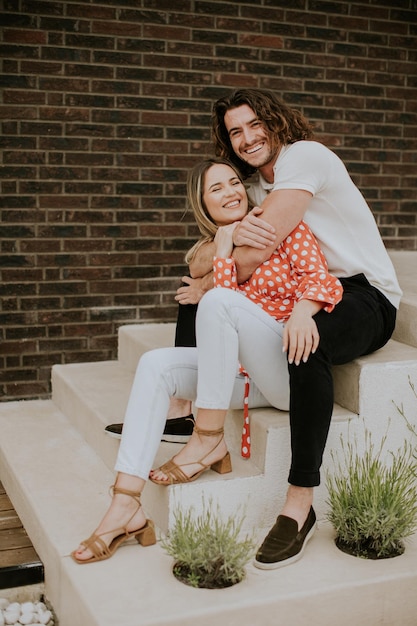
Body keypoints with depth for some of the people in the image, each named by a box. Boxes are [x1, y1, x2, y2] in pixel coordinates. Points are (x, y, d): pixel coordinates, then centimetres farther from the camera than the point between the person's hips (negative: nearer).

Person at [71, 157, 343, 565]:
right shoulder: (205, 254, 14)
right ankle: (126, 506, -24)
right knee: (155, 364, -16)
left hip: (294, 367, -5)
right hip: (244, 372, 5)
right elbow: (222, 326, -3)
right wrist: (224, 247, -6)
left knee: (218, 302, -27)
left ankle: (208, 440, -19)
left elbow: (322, 279, -14)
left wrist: (301, 313, -36)